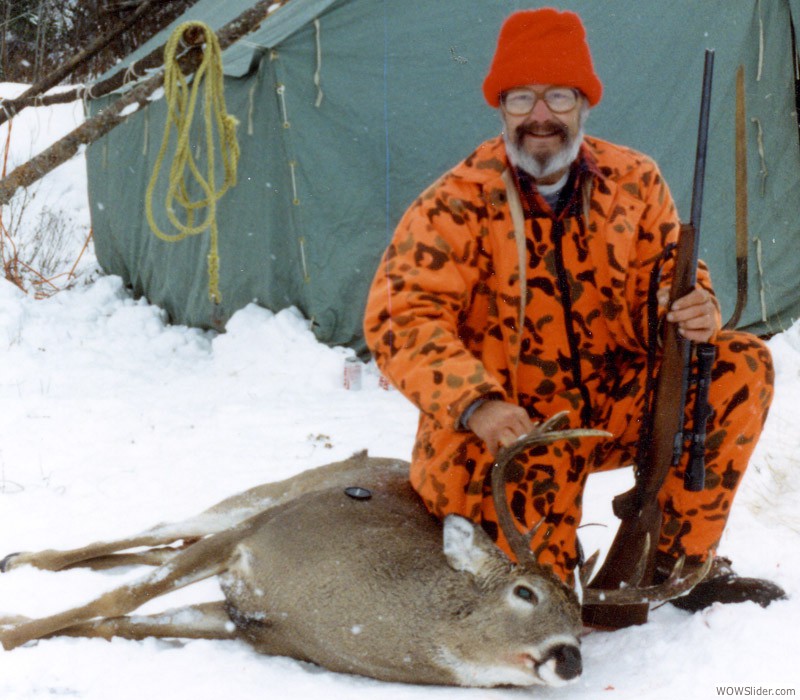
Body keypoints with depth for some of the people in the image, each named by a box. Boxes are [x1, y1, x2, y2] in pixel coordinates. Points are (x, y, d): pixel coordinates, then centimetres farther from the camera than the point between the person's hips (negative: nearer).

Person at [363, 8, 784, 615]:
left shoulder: (634, 181, 2)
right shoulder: (456, 205, -12)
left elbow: (667, 273, 11)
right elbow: (401, 320, -18)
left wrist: (696, 308, -15)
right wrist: (477, 404, -34)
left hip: (613, 403, 5)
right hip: (500, 428, -4)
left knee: (742, 366, -11)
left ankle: (683, 562, 0)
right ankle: (550, 578, 6)